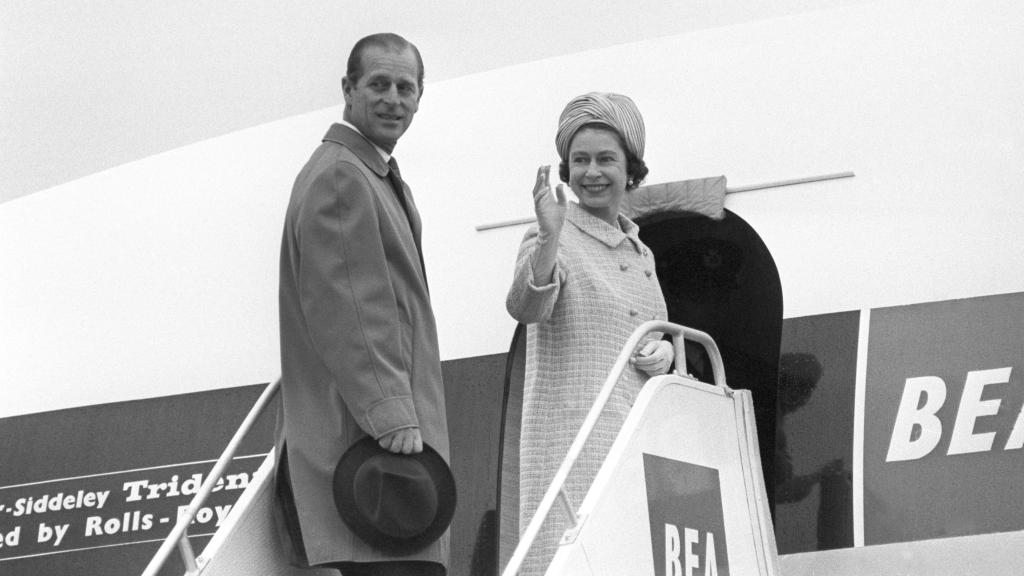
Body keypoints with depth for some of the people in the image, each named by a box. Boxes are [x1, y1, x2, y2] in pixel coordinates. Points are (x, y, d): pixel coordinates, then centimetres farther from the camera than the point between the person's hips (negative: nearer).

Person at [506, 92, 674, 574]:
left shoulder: (640, 254, 19)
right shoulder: (552, 239, -3)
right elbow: (525, 307, -21)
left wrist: (663, 352, 4)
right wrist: (549, 236, -38)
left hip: (637, 441, 7)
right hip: (572, 438, -7)